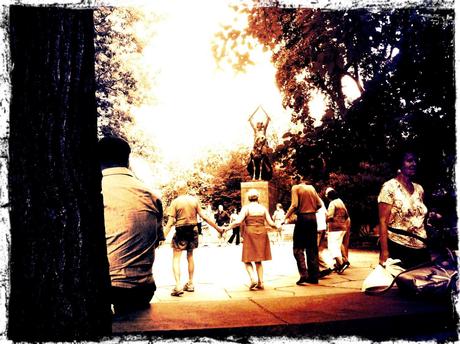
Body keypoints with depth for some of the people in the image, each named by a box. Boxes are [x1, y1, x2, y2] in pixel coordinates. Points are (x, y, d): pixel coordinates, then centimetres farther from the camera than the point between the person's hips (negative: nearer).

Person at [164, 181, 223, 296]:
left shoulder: (175, 202, -9)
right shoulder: (194, 200, -1)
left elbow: (170, 222, -13)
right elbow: (204, 216, -3)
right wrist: (217, 227, 5)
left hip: (180, 232, -4)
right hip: (193, 230, 4)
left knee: (176, 259, 2)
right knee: (190, 256, 19)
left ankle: (178, 286, -11)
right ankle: (190, 284, 26)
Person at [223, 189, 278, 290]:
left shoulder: (246, 208, -4)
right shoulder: (263, 208, 5)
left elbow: (238, 221, -14)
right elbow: (270, 223, 4)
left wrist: (228, 227, -3)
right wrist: (277, 226, 23)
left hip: (250, 233, -3)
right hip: (262, 233, 4)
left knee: (248, 260, 5)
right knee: (259, 260, 14)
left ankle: (253, 279, -14)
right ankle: (261, 282, 10)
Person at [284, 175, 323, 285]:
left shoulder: (295, 188, -4)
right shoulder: (311, 187, 11)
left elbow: (294, 205, -15)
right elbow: (319, 204, 8)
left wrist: (286, 217, -10)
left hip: (302, 218, -5)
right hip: (312, 218, 6)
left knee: (298, 248, 1)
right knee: (312, 248, 10)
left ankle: (303, 275, -12)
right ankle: (313, 277, 12)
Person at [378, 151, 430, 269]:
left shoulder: (419, 189, 13)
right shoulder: (390, 187, -5)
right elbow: (383, 221, -10)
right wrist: (384, 251, -17)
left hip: (421, 250, 6)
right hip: (398, 249, -6)